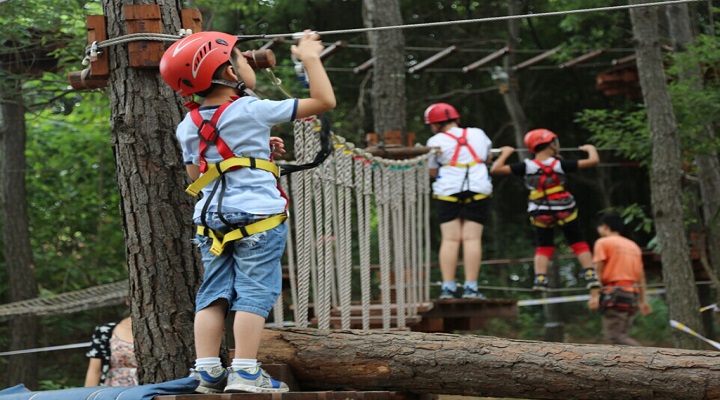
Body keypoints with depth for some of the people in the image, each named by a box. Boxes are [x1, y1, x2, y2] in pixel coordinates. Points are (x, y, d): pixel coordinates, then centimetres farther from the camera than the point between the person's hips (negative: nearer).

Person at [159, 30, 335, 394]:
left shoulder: (188, 126, 9)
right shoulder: (254, 111, -7)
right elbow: (324, 101, -5)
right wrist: (310, 59, 8)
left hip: (212, 220, 6)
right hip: (258, 216, -6)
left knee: (213, 293, 8)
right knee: (254, 293, -4)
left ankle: (207, 370, 3)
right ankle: (245, 371, -8)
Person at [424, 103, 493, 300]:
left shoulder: (436, 141, -1)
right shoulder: (479, 134, 11)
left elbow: (432, 171, 7)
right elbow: (488, 159, 26)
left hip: (447, 192, -2)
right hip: (478, 189, 2)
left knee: (450, 239, 0)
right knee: (472, 238, -1)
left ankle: (448, 287, -5)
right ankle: (470, 287, -6)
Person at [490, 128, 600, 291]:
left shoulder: (527, 166, -10)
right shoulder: (560, 164, -10)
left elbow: (495, 169, -10)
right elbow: (593, 161, -9)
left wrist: (505, 153, 7)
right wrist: (591, 149, 13)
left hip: (541, 214, 1)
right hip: (565, 210, -1)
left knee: (543, 247, 13)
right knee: (578, 244, 12)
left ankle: (540, 279, -4)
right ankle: (591, 276, 4)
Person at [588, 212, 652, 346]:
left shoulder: (603, 242, 3)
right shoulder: (633, 246, 23)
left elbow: (598, 271, -7)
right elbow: (641, 276, 19)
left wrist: (594, 295, -12)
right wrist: (643, 301, 19)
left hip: (614, 294, -8)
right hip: (633, 294, 8)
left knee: (614, 336, -14)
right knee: (621, 335, 8)